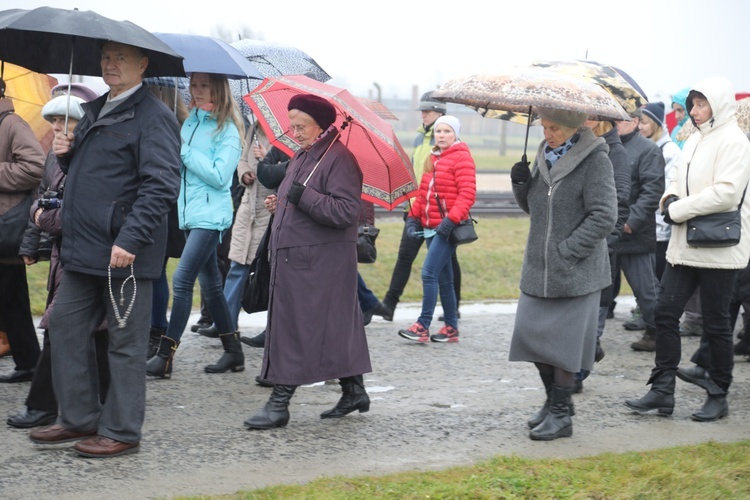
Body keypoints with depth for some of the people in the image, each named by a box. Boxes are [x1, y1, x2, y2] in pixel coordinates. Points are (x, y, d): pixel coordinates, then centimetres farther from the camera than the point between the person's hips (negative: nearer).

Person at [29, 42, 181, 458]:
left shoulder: (153, 116, -12)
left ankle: (121, 432, 10)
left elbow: (161, 186, -20)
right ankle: (79, 418, 25)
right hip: (83, 248, 9)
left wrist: (129, 240, -25)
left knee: (125, 342, 1)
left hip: (124, 253, -9)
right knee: (65, 326, 13)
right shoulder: (95, 112, 16)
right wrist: (66, 154, 5)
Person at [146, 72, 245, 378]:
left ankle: (165, 356, -13)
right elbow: (180, 166, 19)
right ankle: (233, 352, 20)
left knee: (182, 280, -14)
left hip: (211, 215, -8)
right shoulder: (190, 123, 14)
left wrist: (185, 151, -15)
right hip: (190, 213, 8)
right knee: (210, 284, 11)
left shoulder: (227, 129, -7)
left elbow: (220, 176, -15)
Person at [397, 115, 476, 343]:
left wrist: (450, 220, -22)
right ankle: (451, 328, 18)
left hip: (448, 227, -8)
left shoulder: (462, 158, -8)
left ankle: (422, 326, -12)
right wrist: (413, 217, 8)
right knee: (443, 278, 11)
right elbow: (423, 192, 19)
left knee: (429, 273, -14)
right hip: (430, 227, 8)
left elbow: (467, 194, -15)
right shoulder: (433, 159, 15)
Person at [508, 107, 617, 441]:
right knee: (533, 335, 8)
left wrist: (565, 252, -18)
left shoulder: (595, 160, -11)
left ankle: (560, 414, 8)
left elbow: (604, 218, -16)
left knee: (562, 342, -2)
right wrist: (521, 185, -1)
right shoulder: (545, 155, 10)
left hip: (575, 273, -7)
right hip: (538, 268, 7)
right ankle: (555, 401, 26)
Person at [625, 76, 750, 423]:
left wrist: (679, 210, -16)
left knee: (715, 323, 2)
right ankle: (662, 391, 9)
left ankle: (718, 396, 14)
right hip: (685, 245, 8)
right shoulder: (695, 141, 14)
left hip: (718, 248, -8)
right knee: (665, 313, 4)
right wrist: (670, 199, -1)